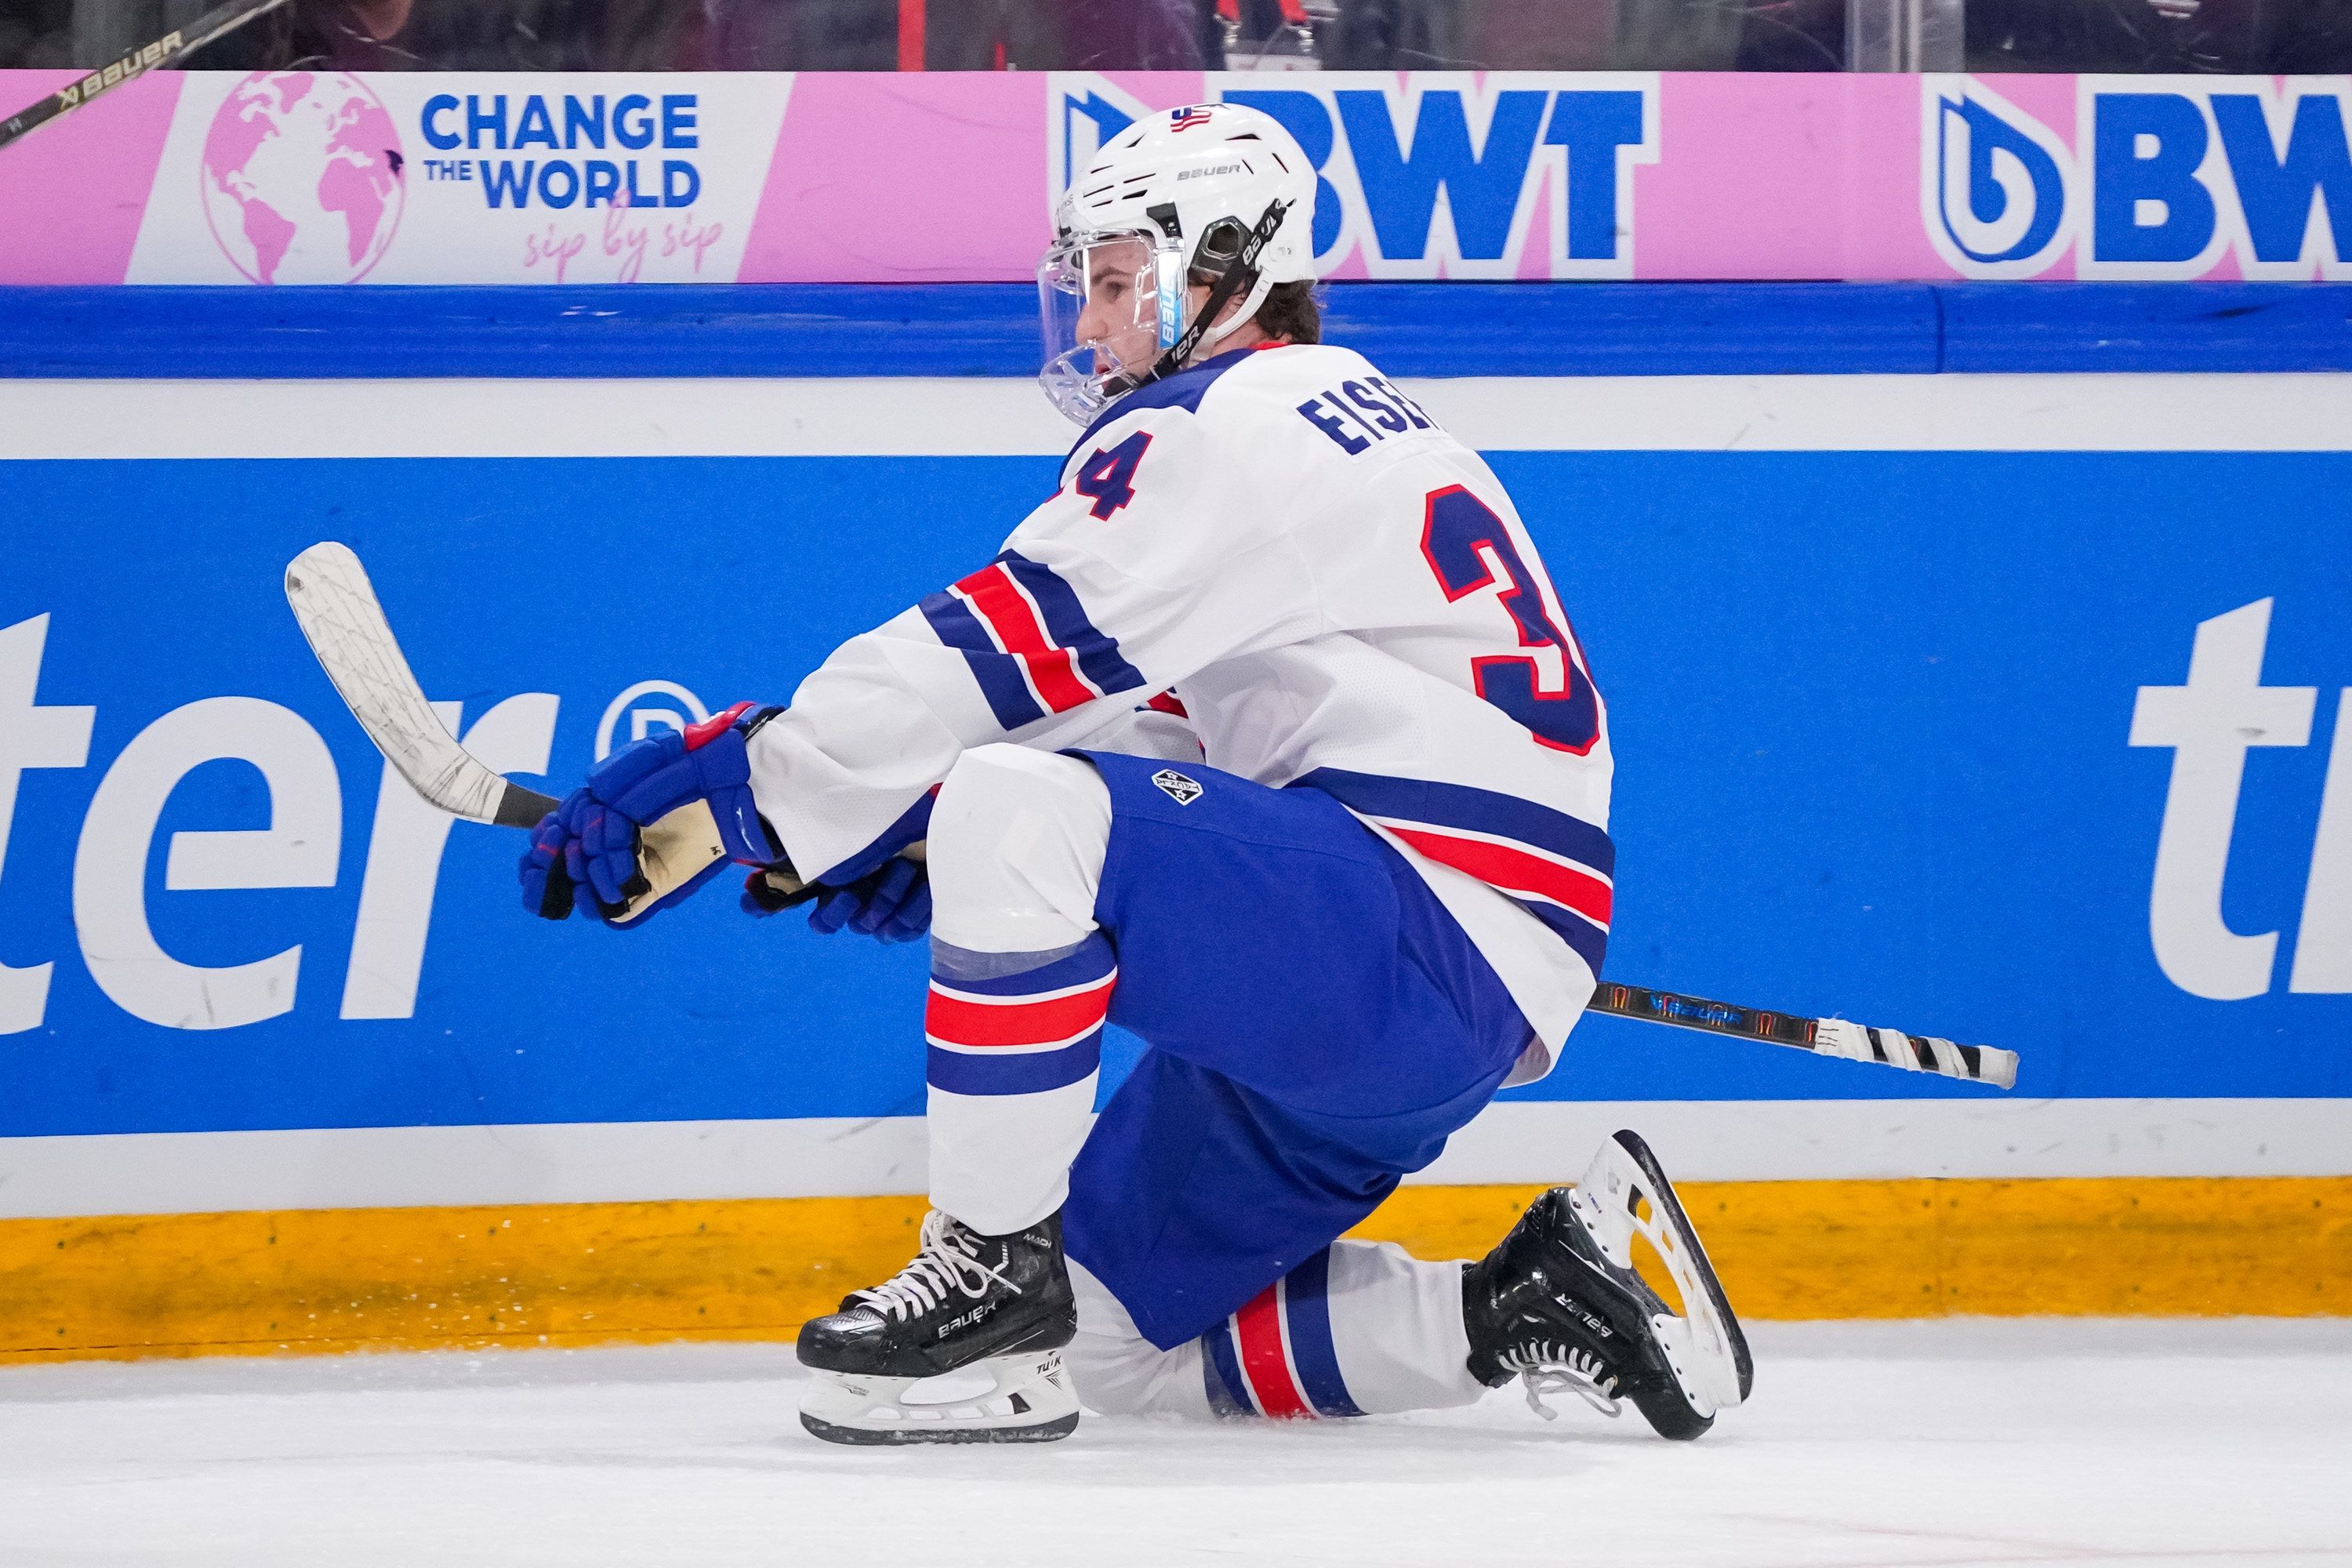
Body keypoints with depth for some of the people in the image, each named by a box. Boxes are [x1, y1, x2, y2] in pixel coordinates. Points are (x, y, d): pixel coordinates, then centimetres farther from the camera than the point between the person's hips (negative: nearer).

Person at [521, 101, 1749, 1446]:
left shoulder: (1233, 425, -9)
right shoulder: (1349, 422, 23)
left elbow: (1007, 646, -16)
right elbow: (1156, 725, 24)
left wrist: (738, 786, -11)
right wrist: (916, 848, 10)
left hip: (1431, 941, -11)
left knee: (1022, 808, -26)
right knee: (1115, 1330, 12)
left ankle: (991, 1272, -19)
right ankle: (1527, 1311, 10)